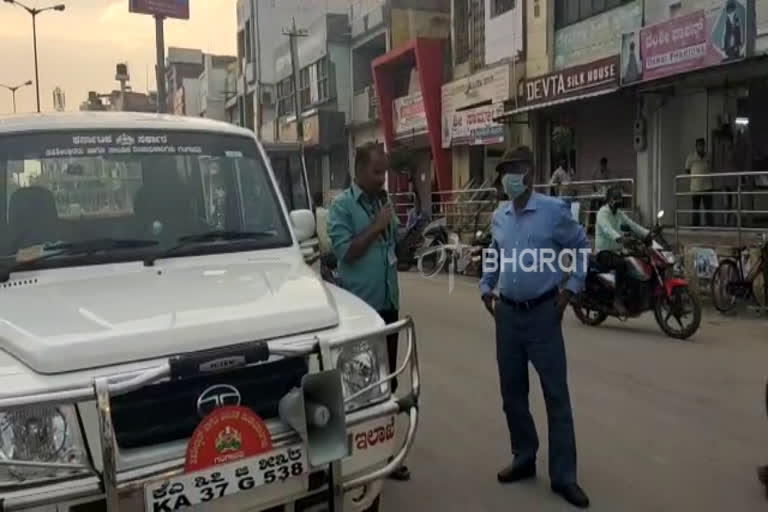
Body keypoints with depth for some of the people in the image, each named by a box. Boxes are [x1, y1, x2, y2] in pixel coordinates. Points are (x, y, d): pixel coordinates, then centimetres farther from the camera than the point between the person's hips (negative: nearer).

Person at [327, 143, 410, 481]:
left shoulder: (384, 202, 10)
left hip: (388, 303, 6)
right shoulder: (342, 206, -8)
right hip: (359, 306, -6)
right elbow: (345, 252, -16)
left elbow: (395, 245, 13)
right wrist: (376, 227, -16)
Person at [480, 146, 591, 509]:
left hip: (543, 313, -5)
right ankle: (524, 459, 29)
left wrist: (571, 289, -3)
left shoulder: (553, 210, -9)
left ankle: (563, 476, 8)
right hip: (507, 314, 5)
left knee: (556, 394, -1)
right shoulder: (498, 216, 7)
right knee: (512, 392, 12)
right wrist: (486, 287, 11)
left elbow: (582, 247, 2)